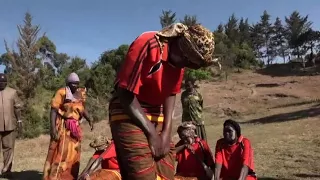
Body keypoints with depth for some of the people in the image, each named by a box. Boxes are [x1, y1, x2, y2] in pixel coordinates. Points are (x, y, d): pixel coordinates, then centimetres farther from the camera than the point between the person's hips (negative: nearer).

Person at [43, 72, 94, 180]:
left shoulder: (80, 94, 7)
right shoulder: (62, 93, -12)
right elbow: (54, 110, -15)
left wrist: (89, 120, 4)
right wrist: (53, 128, -22)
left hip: (75, 128, 7)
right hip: (63, 127, -7)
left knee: (74, 154, 13)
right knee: (60, 153, -8)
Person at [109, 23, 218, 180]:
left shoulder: (178, 57, 2)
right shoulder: (148, 45, -21)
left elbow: (170, 93, 7)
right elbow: (125, 94, -21)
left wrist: (167, 131, -5)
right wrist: (151, 133, -16)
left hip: (157, 117, 7)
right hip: (129, 115, -7)